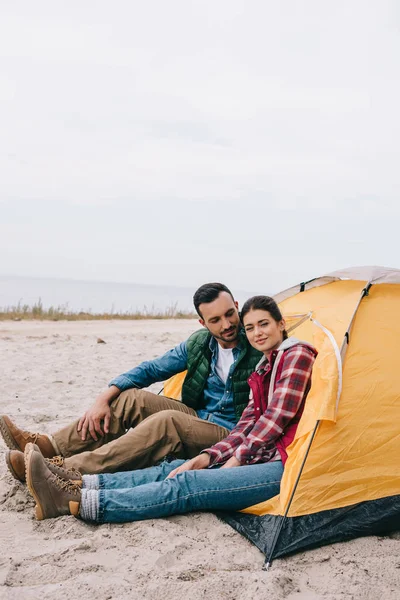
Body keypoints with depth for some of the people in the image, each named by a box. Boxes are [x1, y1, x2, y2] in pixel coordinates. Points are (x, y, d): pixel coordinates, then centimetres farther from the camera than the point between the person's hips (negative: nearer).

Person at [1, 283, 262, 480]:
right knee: (131, 398, -11)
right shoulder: (198, 344, 4)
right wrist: (103, 400, -6)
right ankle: (48, 446, -14)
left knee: (166, 421, -33)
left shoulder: (257, 350, -12)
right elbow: (149, 370, 7)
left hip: (230, 438, -6)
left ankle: (68, 471, -39)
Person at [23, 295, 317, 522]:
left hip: (285, 467, -9)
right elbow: (249, 423, 15)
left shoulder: (297, 355, -5)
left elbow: (277, 417, -12)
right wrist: (209, 457, 1)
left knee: (187, 486, -21)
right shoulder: (263, 371, 22)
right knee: (175, 470, -6)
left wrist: (237, 459, -7)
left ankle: (71, 502, -29)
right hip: (264, 457, 9)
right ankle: (74, 486, -12)